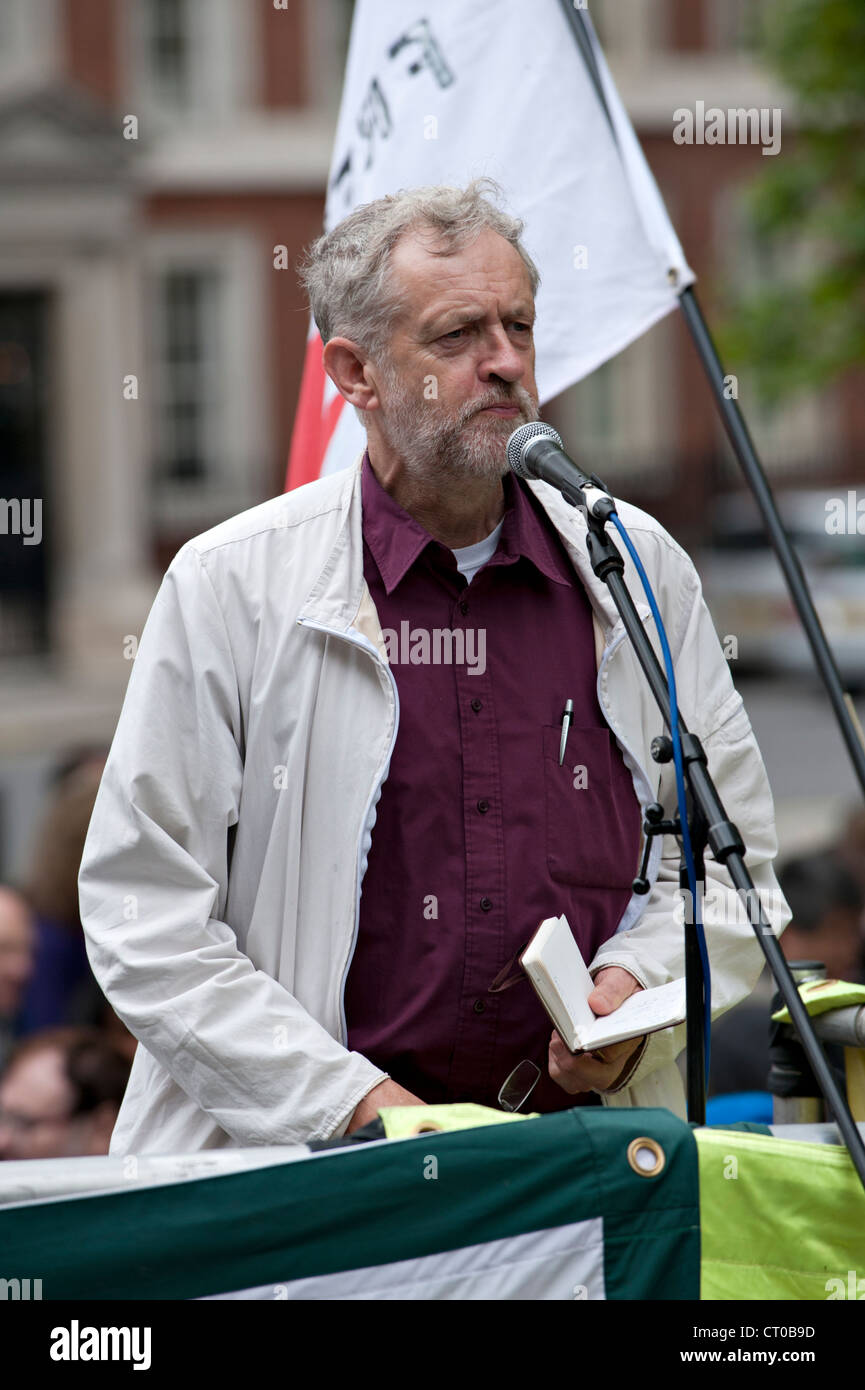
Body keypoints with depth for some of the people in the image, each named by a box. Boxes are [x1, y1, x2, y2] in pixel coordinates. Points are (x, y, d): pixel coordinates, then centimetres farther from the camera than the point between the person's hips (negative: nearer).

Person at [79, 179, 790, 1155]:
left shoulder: (638, 569, 12)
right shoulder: (230, 585, 2)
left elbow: (731, 855, 19)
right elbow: (143, 910, -2)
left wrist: (639, 987, -1)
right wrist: (353, 1103, -9)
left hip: (586, 1152, 2)